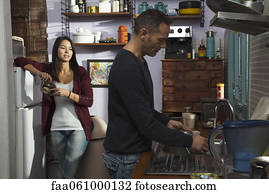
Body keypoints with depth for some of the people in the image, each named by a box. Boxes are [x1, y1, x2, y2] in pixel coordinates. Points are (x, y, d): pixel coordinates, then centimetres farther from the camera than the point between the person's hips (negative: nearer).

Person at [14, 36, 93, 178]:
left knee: (69, 173, -13)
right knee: (62, 169, 15)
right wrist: (39, 73, -10)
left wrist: (68, 94, -19)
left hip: (78, 128, -2)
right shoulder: (49, 70, 5)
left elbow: (89, 101, -5)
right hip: (56, 128, 3)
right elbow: (19, 61, 5)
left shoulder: (80, 72, 0)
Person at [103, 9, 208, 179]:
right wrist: (189, 141, -20)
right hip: (125, 158, -10)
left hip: (136, 150, 10)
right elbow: (146, 124, -26)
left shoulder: (139, 62, 8)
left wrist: (166, 121, 7)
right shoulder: (127, 68, -25)